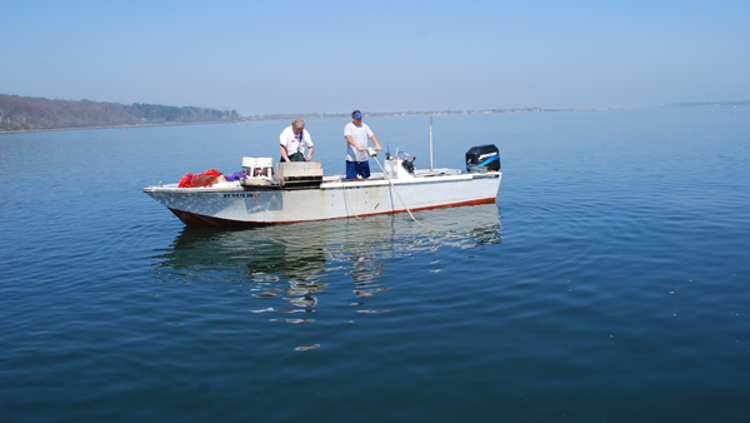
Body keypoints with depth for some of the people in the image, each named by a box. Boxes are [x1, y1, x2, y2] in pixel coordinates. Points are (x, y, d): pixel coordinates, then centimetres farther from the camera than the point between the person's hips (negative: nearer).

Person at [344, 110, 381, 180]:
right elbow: (348, 138, -18)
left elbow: (372, 136, 5)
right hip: (352, 158, -4)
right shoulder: (348, 126, -2)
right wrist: (357, 146, -34)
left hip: (364, 158, 5)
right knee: (353, 179, -3)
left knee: (366, 178, 6)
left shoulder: (364, 126, 12)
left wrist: (377, 144, -15)